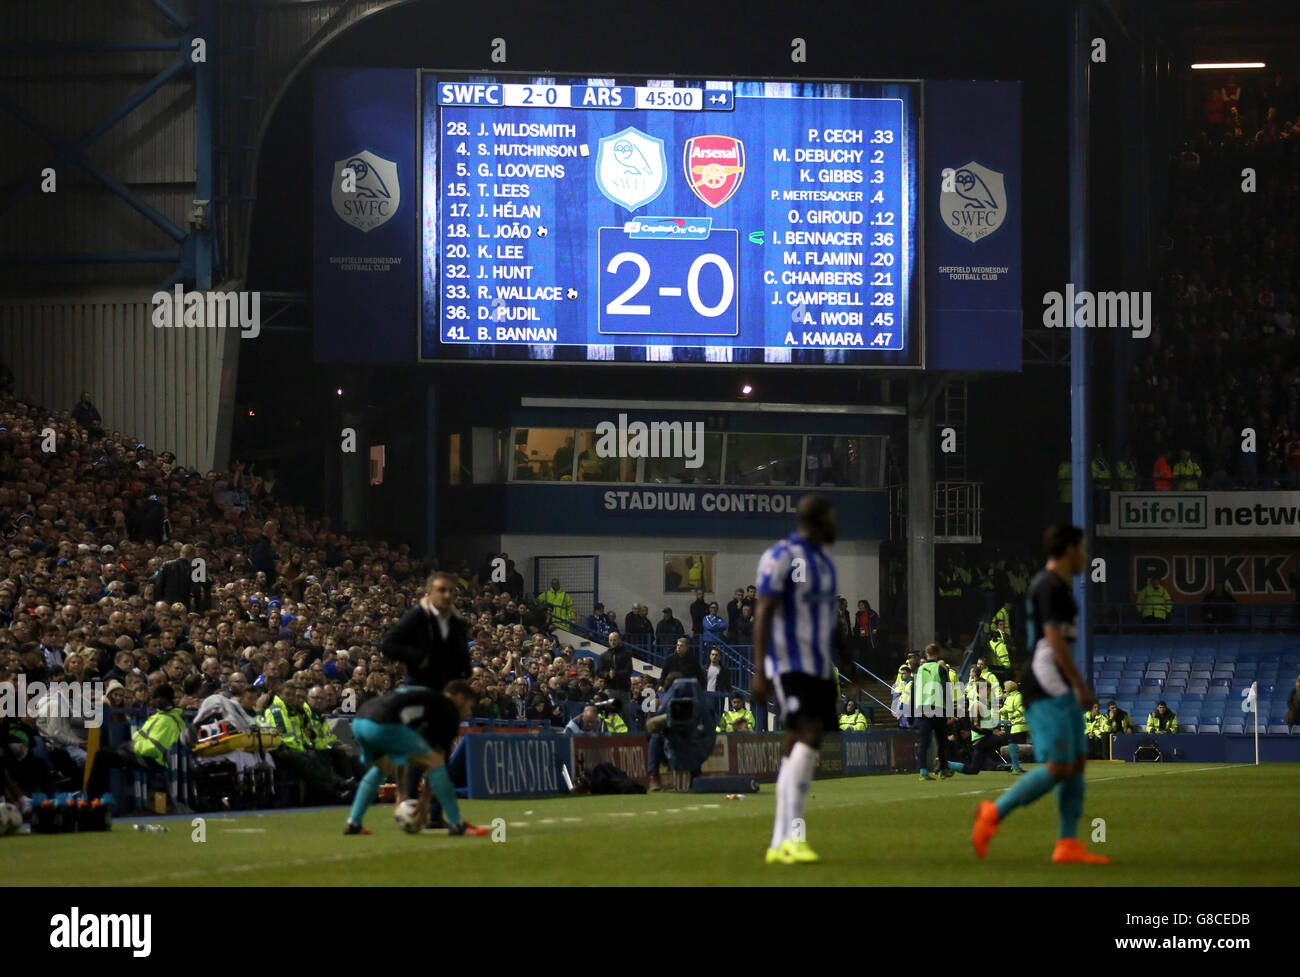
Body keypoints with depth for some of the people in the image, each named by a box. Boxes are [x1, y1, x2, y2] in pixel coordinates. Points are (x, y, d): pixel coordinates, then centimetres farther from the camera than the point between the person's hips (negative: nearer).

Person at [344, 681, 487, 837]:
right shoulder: (450, 709, 14)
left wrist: (401, 793, 39)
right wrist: (426, 799, 16)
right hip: (384, 725, -9)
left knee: (382, 767, 35)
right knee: (436, 762, 3)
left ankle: (352, 824, 29)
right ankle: (457, 825, 1)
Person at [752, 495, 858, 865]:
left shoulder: (823, 560, 17)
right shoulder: (781, 557, -10)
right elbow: (763, 615, -14)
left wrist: (852, 667, 22)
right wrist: (759, 672, -20)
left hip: (820, 667, 9)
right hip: (789, 664, -9)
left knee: (797, 751, 6)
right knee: (807, 739, -21)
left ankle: (779, 843, 8)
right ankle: (791, 837, -25)